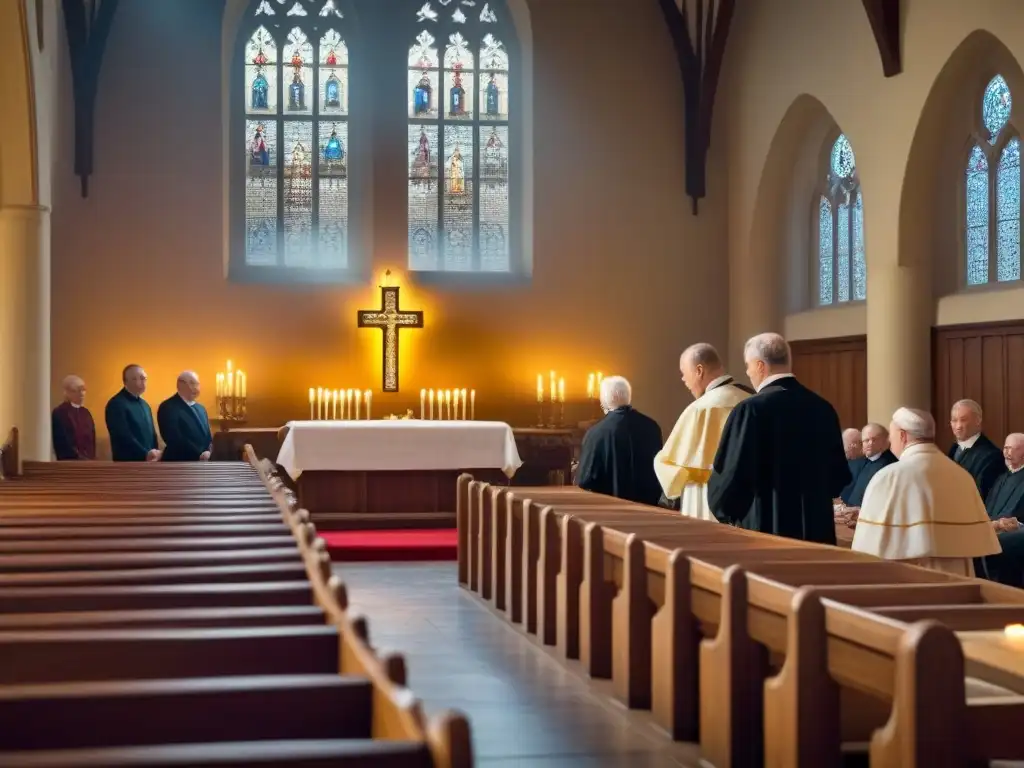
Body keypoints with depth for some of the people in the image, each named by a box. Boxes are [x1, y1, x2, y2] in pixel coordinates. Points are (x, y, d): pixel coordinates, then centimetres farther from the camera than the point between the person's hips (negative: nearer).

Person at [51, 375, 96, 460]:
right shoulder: (59, 413, -7)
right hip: (70, 462, -6)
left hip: (88, 461, 6)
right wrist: (80, 459, -10)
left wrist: (91, 459, 1)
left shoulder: (85, 412, 13)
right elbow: (64, 443, -10)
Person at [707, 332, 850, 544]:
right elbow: (839, 477, 11)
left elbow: (730, 479, -14)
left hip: (764, 531, -6)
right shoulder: (823, 408, 5)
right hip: (817, 531, 6)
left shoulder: (752, 409, -14)